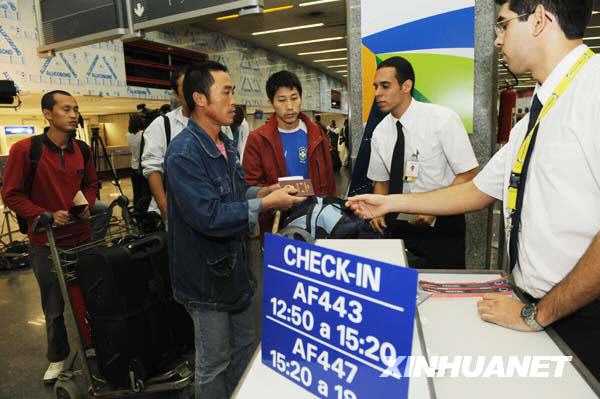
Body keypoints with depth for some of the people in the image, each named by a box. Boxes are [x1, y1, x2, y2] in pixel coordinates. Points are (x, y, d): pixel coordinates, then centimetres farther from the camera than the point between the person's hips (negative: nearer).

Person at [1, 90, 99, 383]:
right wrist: (46, 215, -18)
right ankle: (57, 357, 34)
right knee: (53, 307, 12)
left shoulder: (82, 149, 1)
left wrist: (87, 204, -5)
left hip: (82, 238, 3)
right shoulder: (25, 149, -13)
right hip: (46, 244, -3)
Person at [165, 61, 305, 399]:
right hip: (207, 273, -9)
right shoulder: (184, 152, -22)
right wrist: (266, 203, -24)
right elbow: (209, 217, -29)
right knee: (214, 362, 12)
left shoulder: (226, 145, 8)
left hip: (234, 264, 9)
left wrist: (266, 190, -2)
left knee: (245, 346, 23)